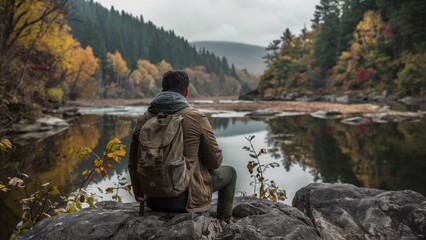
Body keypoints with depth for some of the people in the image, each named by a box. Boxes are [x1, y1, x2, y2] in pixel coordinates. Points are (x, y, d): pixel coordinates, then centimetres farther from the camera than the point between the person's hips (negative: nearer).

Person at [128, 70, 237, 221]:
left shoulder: (143, 120, -2)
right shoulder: (197, 118, -15)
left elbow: (133, 165, 6)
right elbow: (215, 162, -6)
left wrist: (140, 195, 19)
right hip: (186, 198, -5)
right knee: (229, 172, 21)